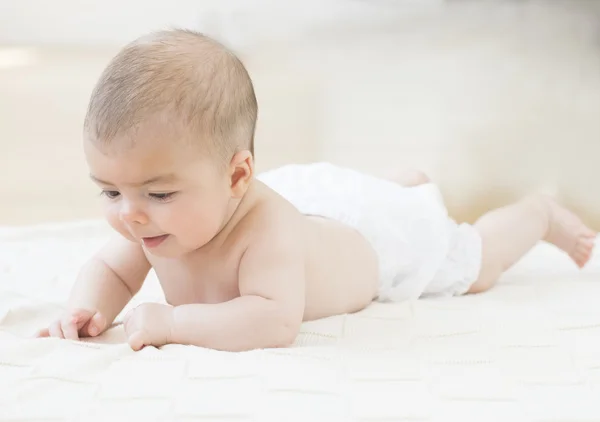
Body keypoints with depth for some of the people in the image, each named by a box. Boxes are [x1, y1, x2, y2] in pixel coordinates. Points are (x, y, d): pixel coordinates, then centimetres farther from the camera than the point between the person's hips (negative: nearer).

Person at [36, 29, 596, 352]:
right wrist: (88, 308, -36)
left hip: (379, 234, -5)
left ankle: (541, 212, 48)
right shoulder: (150, 222, -30)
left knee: (476, 264, 20)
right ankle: (412, 183, 63)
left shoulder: (265, 225, -50)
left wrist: (172, 321, -59)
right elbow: (109, 270, -14)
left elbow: (276, 321, -60)